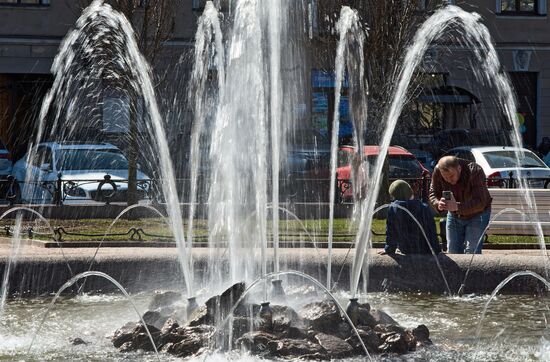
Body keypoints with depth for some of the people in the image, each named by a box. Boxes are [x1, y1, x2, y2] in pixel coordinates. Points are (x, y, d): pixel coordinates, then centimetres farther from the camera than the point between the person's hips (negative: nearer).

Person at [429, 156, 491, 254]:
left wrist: (457, 206, -50)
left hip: (476, 215, -5)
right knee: (452, 252, 4)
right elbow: (433, 194, -11)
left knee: (471, 253, -15)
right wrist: (438, 204, -37)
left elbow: (480, 203, -36)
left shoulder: (475, 171, -31)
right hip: (454, 216, 5)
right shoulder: (438, 172, -19)